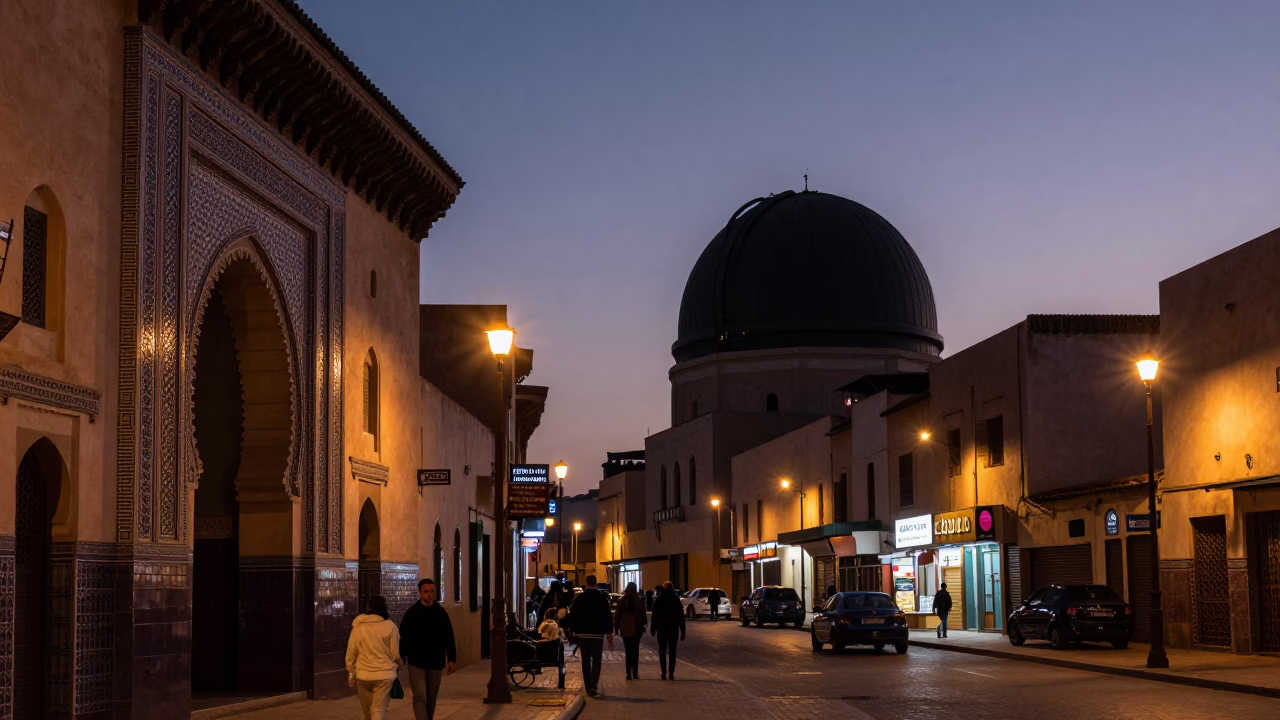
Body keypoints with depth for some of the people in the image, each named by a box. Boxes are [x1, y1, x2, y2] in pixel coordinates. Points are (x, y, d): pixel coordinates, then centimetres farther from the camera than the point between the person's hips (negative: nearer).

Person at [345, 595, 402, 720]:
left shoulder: (358, 626, 1)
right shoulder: (390, 626, -7)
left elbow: (351, 652, 5)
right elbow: (396, 653, -3)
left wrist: (350, 673, 16)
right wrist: (398, 665, 18)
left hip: (362, 675, 3)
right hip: (384, 675, -3)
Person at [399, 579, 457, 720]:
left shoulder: (441, 613, 4)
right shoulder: (411, 613, -4)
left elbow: (449, 638, 7)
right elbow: (403, 638, -2)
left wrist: (452, 659, 3)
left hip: (436, 663, 3)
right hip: (416, 663, -3)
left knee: (431, 699, 12)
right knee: (420, 697, -11)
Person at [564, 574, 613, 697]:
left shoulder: (579, 598, 1)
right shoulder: (602, 597, -4)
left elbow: (572, 615, 4)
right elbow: (608, 616, -4)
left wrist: (574, 630, 15)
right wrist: (609, 633, 1)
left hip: (582, 633, 2)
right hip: (598, 634, -2)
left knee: (586, 661, 11)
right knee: (596, 660, 1)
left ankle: (588, 687, 12)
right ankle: (594, 686, -16)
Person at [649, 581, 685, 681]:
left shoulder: (658, 601, -3)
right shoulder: (676, 601, 0)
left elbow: (654, 617, -3)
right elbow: (681, 617, 1)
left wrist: (653, 629, 4)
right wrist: (682, 632, 4)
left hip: (661, 630, -1)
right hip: (673, 630, 1)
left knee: (662, 652, 6)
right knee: (672, 652, 5)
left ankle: (664, 673, 0)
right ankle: (671, 673, -1)